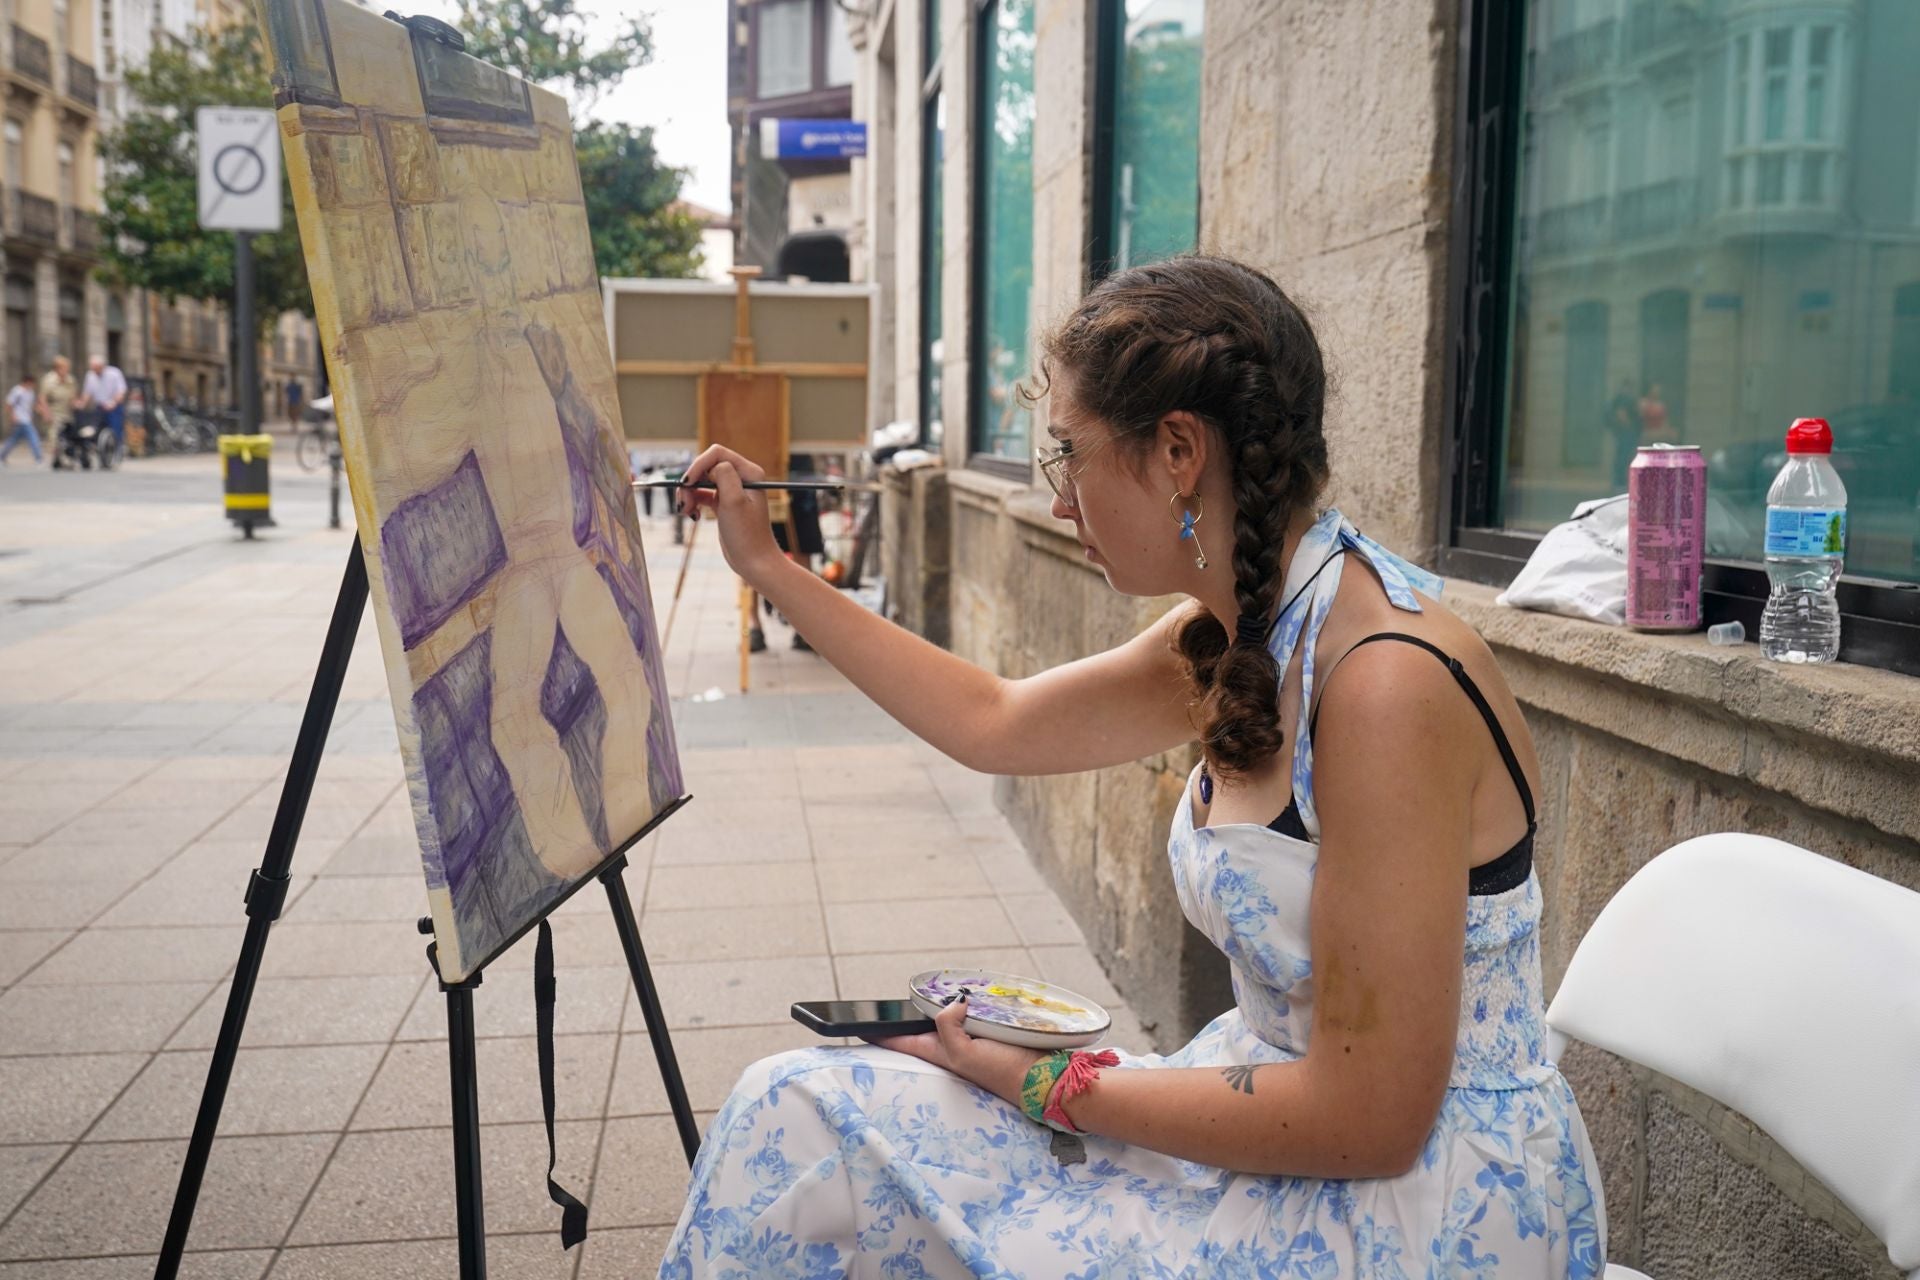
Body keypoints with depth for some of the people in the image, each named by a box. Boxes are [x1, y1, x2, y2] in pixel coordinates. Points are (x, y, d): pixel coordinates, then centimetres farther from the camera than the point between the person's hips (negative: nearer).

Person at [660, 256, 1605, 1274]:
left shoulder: (1386, 683, -26)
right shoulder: (1233, 636, 1)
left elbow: (1368, 1118, -24)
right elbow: (991, 722, 14)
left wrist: (1049, 1085, -15)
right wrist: (769, 569, 16)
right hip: (1296, 1106, 8)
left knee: (803, 1123, -10)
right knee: (799, 1110, 0)